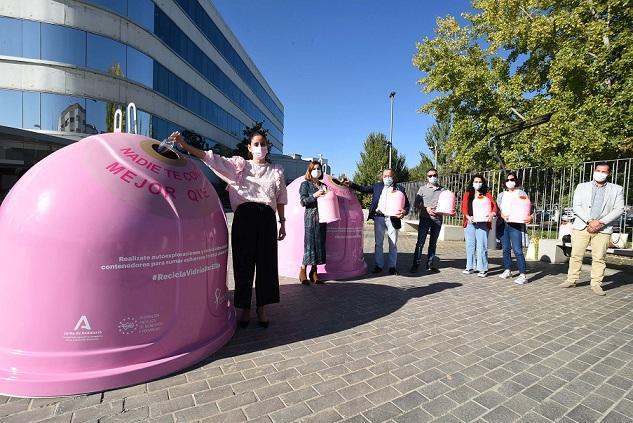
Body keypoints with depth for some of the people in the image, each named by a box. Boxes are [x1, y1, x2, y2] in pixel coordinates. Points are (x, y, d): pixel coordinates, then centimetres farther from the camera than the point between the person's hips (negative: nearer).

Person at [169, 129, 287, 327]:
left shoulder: (276, 171, 15)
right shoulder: (239, 165, 10)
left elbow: (280, 200, 15)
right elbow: (211, 158, 2)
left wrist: (282, 223, 12)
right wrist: (184, 144, -7)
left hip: (266, 218, 1)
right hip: (244, 216, -1)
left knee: (266, 263, 3)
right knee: (243, 262, 2)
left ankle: (262, 308, 18)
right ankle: (245, 307, 18)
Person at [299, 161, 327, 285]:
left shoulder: (323, 185, 18)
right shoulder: (305, 184, 4)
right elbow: (303, 201, -5)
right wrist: (314, 195, -16)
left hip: (322, 217, 5)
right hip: (310, 216, -5)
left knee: (320, 243, 3)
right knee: (310, 243, -8)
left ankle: (314, 271, 11)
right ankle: (302, 271, 5)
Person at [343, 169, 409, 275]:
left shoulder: (400, 188, 3)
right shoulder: (377, 186, 12)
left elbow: (406, 204, 2)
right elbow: (364, 188, 12)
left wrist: (404, 212, -19)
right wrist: (350, 184, 0)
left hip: (392, 218, -2)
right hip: (378, 218, 2)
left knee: (393, 244, 6)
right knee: (378, 243, 7)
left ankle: (392, 266, 17)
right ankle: (378, 265, 17)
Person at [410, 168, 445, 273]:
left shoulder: (442, 189, 11)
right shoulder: (423, 188, 5)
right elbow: (416, 204, 3)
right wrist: (426, 209, -12)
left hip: (437, 219, 3)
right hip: (425, 218, -2)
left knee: (433, 243, 9)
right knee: (420, 242, -5)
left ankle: (430, 265, 18)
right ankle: (415, 264, -1)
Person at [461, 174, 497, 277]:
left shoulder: (487, 194, 10)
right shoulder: (467, 194, 13)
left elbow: (494, 205, -2)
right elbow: (464, 207, 2)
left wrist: (492, 213, -23)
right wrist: (468, 216, -16)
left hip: (483, 223, -2)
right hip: (470, 222, 2)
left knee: (481, 246, -5)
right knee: (470, 245, 6)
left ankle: (483, 269, 3)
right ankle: (470, 267, 17)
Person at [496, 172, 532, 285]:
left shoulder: (521, 193, 7)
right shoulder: (501, 195, 17)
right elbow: (497, 208, 6)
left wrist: (530, 216, -21)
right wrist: (503, 216, -14)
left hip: (516, 224, -4)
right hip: (503, 224, 4)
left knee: (517, 249, -11)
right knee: (505, 248, 11)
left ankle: (523, 275, -9)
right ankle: (507, 270, 23)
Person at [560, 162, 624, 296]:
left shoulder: (617, 189, 10)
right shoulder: (582, 187, 9)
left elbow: (619, 209, 2)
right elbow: (576, 206, 1)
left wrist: (601, 222, -11)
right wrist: (589, 221, -12)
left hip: (603, 229, 0)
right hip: (581, 226, 0)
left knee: (599, 258, 1)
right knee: (576, 255, 1)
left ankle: (596, 284, 10)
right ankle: (571, 280, 10)